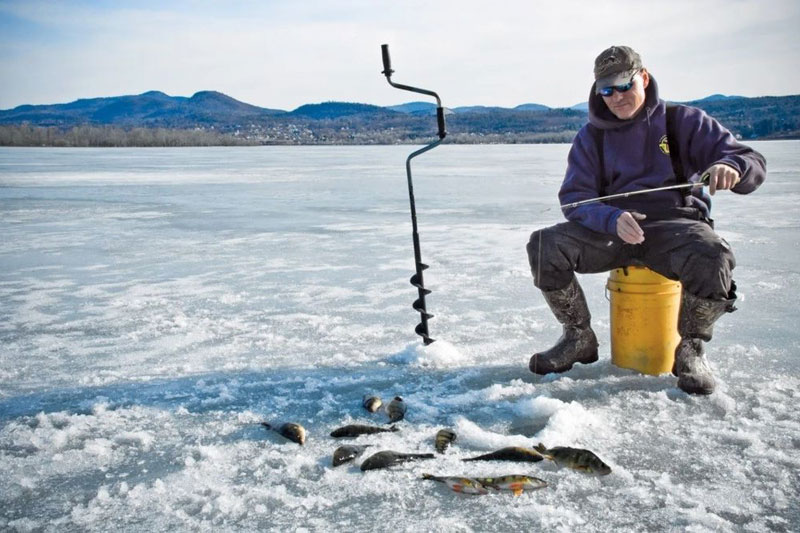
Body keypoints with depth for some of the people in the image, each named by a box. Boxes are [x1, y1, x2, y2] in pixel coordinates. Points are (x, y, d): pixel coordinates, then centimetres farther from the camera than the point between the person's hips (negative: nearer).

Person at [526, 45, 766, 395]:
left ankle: (690, 351, -8)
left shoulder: (683, 121, 6)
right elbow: (574, 198, -1)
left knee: (712, 258, -37)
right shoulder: (591, 137, 10)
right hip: (611, 228, 2)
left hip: (675, 224, -2)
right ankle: (579, 339, -2)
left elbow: (753, 164, 0)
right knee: (544, 245, -24)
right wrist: (613, 219, -24)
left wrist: (730, 167, -28)